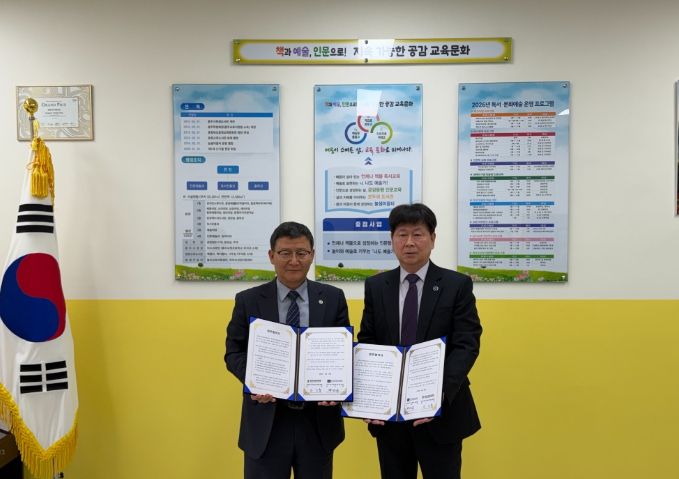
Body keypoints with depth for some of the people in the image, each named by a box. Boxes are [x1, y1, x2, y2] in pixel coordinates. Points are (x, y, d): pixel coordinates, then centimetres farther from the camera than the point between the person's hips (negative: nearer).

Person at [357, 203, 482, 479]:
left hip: (441, 410, -2)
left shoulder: (457, 285, -3)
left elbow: (467, 345, -10)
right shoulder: (375, 286, 5)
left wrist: (440, 392, -24)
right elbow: (366, 344, 3)